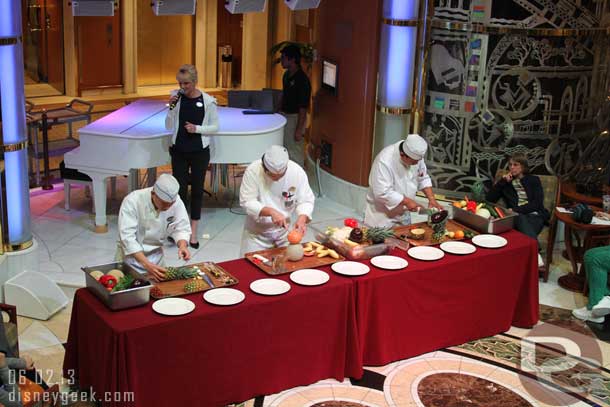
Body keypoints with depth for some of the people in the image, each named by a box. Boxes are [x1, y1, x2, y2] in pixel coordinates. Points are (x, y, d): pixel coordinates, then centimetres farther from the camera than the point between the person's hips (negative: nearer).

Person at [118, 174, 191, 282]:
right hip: (131, 254, -3)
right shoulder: (132, 201, -28)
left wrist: (182, 245, -29)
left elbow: (181, 228, -6)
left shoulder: (176, 201, -17)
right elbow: (127, 236, -32)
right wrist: (147, 264, -40)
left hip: (156, 254, 4)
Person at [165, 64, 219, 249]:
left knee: (197, 190, 8)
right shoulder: (177, 98, -3)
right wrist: (171, 107, -16)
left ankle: (193, 232, 19)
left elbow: (215, 127, -2)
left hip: (199, 152, -1)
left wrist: (197, 128, -17)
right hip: (179, 151, 1)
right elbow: (169, 126, -1)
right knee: (180, 190, 4)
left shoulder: (208, 101, -9)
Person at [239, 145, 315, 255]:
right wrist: (271, 212, -33)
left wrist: (302, 218, -29)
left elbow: (306, 200, -9)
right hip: (257, 231, -2)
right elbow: (247, 202, -20)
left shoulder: (297, 172, -16)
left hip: (284, 230, 2)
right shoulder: (253, 171, -21)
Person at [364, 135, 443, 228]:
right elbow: (383, 193, -31)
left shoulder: (415, 155, -9)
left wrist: (431, 199, -5)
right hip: (382, 214, -6)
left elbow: (423, 178, 7)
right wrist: (406, 201, -25)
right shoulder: (384, 161, -29)